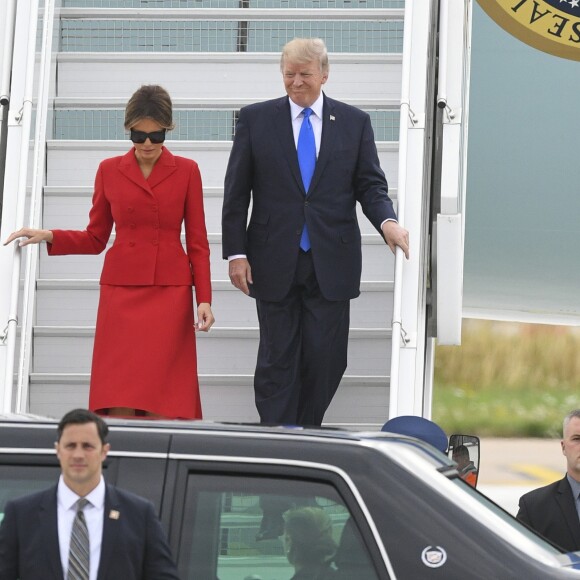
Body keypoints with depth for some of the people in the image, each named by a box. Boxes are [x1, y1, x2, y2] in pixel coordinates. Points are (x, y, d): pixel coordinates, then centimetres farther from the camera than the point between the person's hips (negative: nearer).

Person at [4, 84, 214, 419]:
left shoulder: (186, 172, 5)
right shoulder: (109, 171, 8)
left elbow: (197, 243, 6)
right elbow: (95, 239, 14)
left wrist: (204, 299, -3)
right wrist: (48, 237, 0)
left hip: (170, 293, -1)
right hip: (121, 291, 1)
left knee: (162, 402, -8)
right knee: (119, 404, -7)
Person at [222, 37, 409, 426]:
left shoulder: (354, 122, 6)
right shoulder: (256, 119, 4)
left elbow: (370, 185, 6)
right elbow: (237, 191, 4)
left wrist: (387, 222, -15)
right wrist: (236, 252, -3)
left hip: (331, 263, 1)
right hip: (275, 263, -1)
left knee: (326, 360, 0)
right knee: (277, 359, 2)